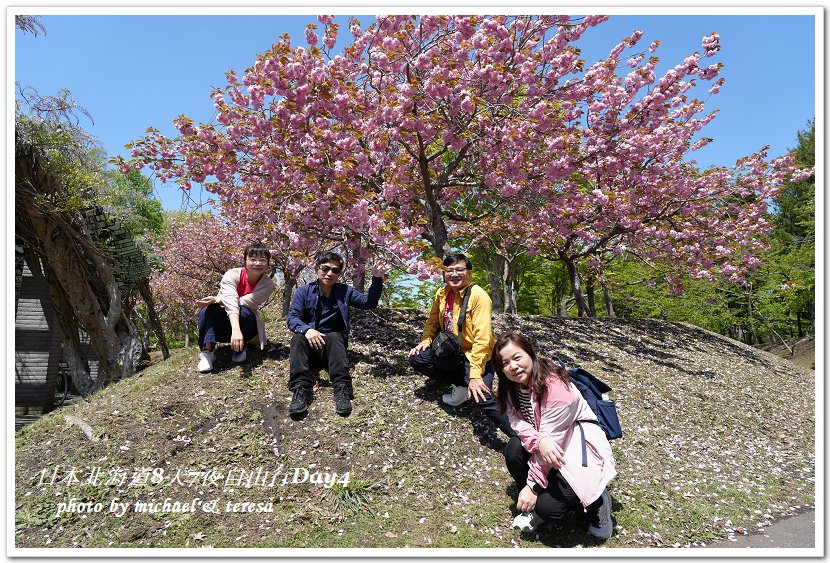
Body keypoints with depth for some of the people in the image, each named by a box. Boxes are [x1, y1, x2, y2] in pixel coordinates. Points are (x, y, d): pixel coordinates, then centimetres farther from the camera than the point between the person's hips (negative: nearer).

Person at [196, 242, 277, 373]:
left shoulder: (268, 285, -16)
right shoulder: (232, 275, -20)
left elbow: (245, 302, -28)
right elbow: (231, 302, -37)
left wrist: (217, 299, -36)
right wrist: (235, 330, -53)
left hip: (247, 326, 0)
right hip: (222, 325, 0)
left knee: (243, 311, -34)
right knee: (209, 308, -31)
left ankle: (241, 349, -12)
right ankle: (207, 351, -29)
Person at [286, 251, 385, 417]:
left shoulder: (345, 291, 8)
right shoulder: (304, 291, 3)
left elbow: (369, 303, 4)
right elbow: (291, 317, -8)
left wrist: (377, 279, -10)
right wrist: (306, 329, -30)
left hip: (334, 345, 0)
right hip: (310, 344, 0)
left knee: (333, 336, -33)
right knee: (298, 337, -31)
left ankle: (342, 389, -43)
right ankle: (301, 389, -44)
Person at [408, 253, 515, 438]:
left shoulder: (478, 296, -22)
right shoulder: (441, 293, -2)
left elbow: (482, 338, -26)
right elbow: (432, 321, 13)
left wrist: (475, 375, -30)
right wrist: (425, 341, -7)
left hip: (476, 354, -7)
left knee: (482, 398, -28)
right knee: (417, 358, -8)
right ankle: (460, 385, 5)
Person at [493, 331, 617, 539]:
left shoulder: (557, 388, -28)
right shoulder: (513, 386, -4)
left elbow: (549, 437, -26)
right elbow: (516, 420, -12)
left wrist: (532, 485, -20)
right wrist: (539, 442, -35)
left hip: (581, 448, -7)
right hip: (550, 447, 7)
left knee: (549, 508, -20)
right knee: (513, 450, -22)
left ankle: (598, 500, 9)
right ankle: (535, 508, 1)